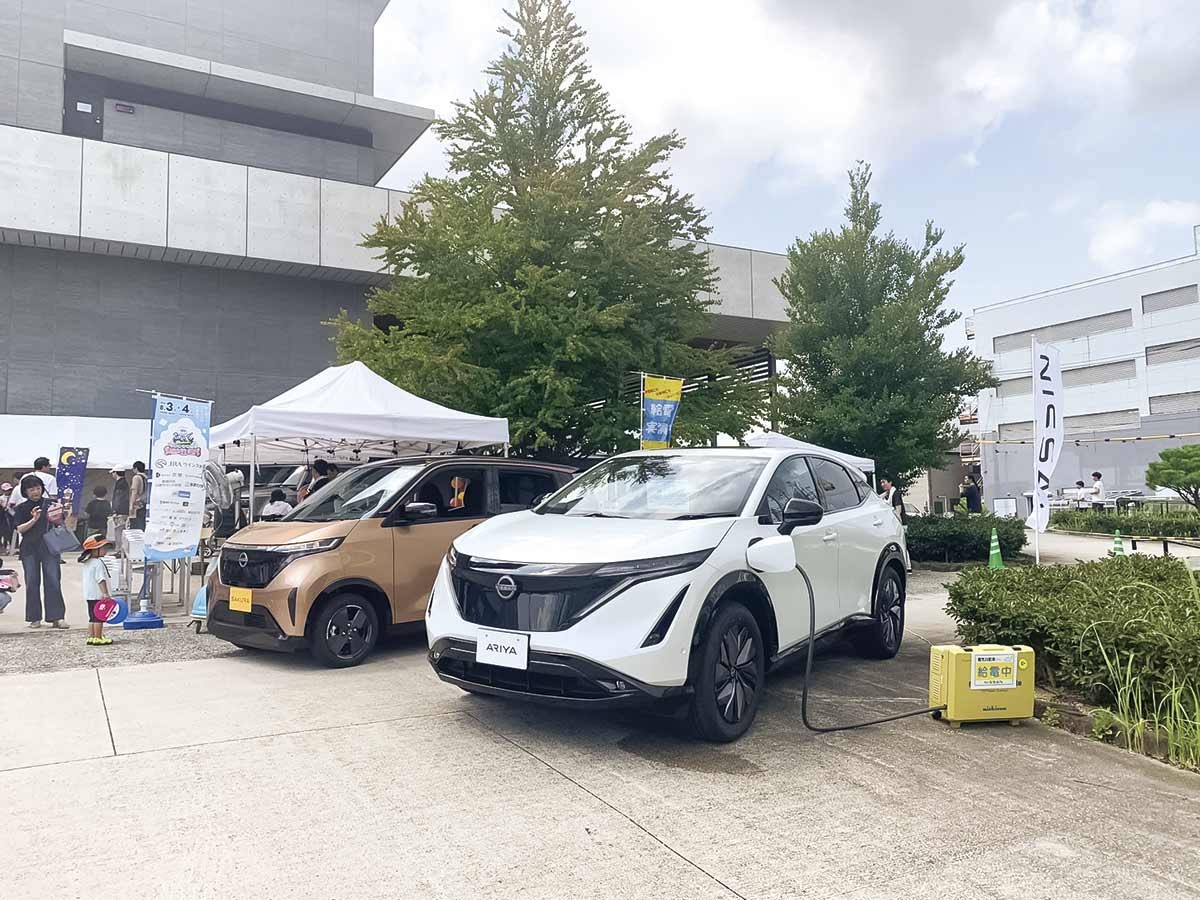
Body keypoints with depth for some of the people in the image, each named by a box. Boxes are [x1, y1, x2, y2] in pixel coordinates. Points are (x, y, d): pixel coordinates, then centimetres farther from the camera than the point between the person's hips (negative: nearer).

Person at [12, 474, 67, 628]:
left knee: (53, 581, -5)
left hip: (49, 547, -1)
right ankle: (35, 618, 13)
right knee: (32, 583, 5)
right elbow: (19, 529, -2)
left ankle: (56, 617, -4)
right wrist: (33, 520, -17)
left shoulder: (50, 503, 4)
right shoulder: (22, 508, 6)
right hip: (29, 549, 1)